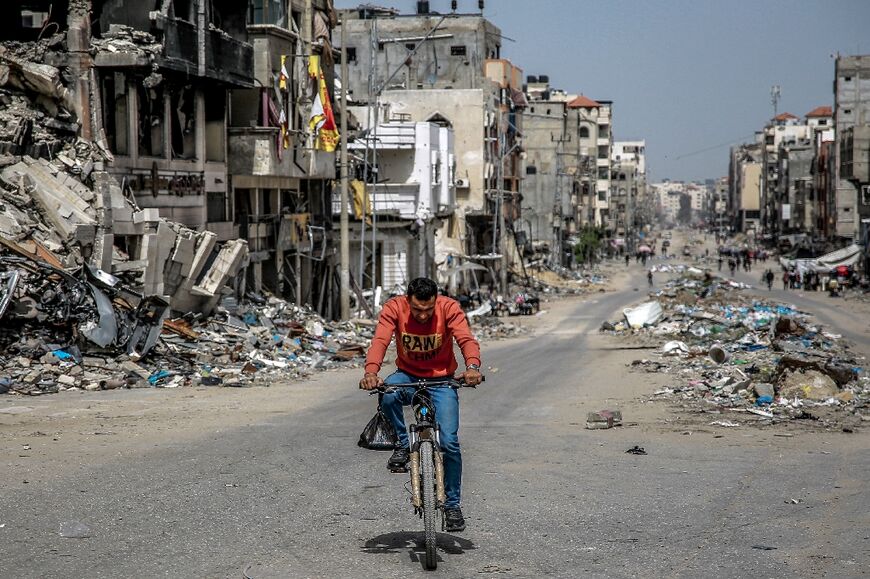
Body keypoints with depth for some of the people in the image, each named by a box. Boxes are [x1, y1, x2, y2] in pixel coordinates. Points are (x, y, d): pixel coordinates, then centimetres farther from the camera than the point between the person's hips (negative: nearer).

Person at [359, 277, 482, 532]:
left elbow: (466, 339, -30)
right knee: (387, 394, -35)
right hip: (407, 375, 1)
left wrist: (472, 366, -52)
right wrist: (371, 371, -49)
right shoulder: (394, 308, -17)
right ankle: (402, 444, -9)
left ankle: (452, 504, 6)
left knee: (449, 442, -12)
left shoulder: (449, 308, -18)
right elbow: (380, 340, -29)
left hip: (441, 379, -1)